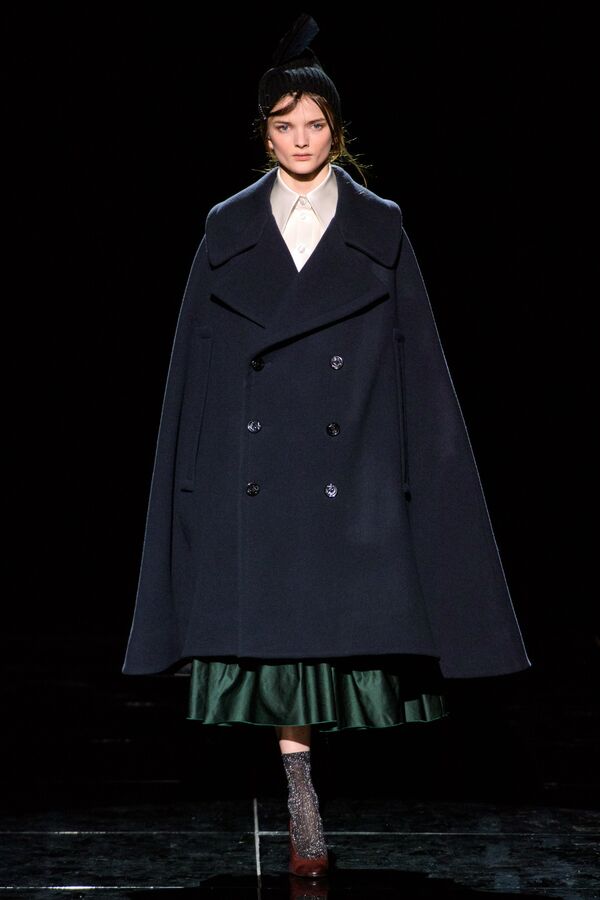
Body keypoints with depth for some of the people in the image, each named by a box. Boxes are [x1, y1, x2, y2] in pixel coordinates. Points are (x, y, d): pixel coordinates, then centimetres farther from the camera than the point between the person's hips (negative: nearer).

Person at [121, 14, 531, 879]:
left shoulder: (381, 231, 5)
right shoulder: (227, 231, 7)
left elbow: (415, 363, 4)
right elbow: (198, 366, 7)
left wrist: (415, 474, -1)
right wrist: (198, 475, 2)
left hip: (351, 473, 0)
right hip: (256, 472, 1)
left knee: (350, 631, -5)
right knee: (276, 635, 2)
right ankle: (302, 800, 11)